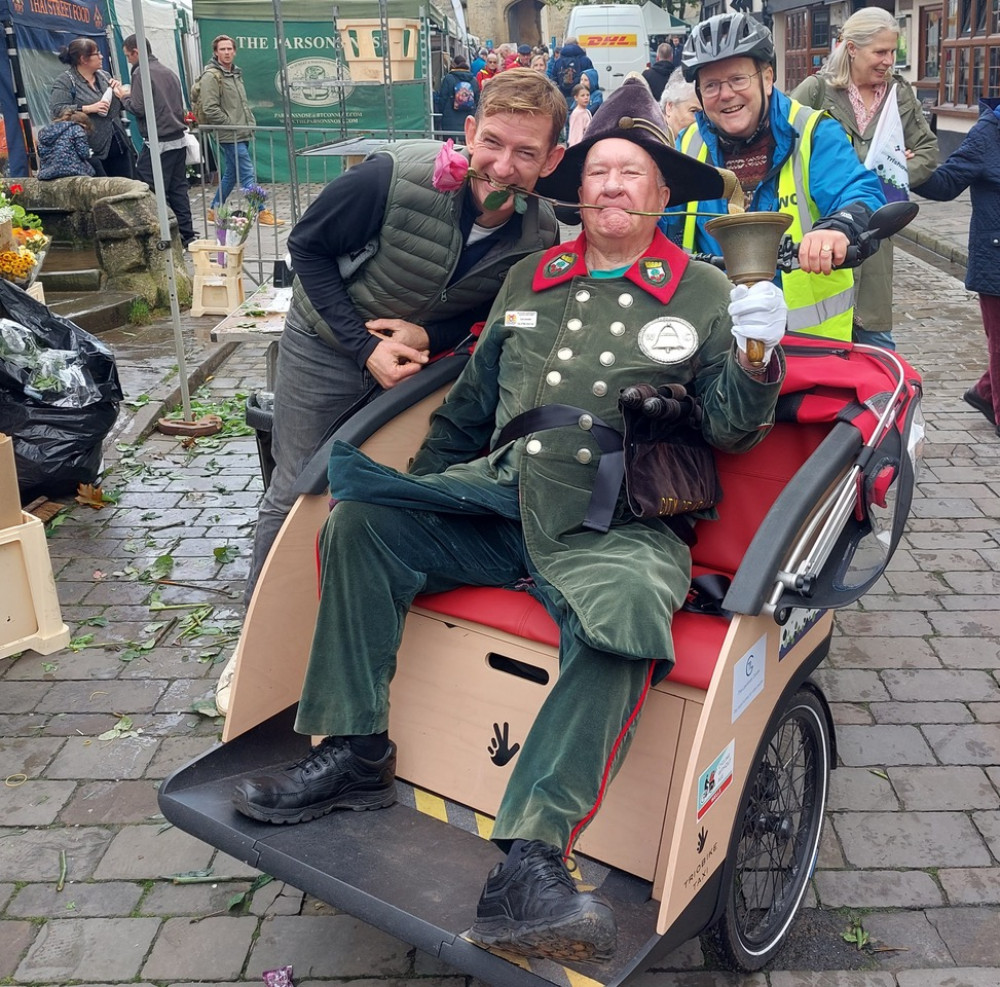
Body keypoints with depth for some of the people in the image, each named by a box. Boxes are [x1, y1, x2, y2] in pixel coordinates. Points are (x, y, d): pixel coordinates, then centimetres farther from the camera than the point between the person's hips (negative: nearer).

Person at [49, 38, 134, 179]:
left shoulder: (104, 76, 15)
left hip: (119, 145, 6)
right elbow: (56, 110, -15)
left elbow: (119, 105, 24)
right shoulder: (64, 82, -4)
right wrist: (89, 108, -20)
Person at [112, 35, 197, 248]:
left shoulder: (141, 73, -8)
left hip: (157, 142, -8)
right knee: (178, 189, 11)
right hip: (178, 140, 8)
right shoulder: (169, 72, 16)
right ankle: (187, 235, 13)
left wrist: (123, 97, 5)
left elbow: (138, 108, -14)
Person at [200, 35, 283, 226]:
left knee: (231, 175, 14)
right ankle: (261, 214, -4)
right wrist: (232, 125, -15)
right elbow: (210, 109, -17)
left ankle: (214, 211, 23)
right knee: (248, 175, -9)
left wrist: (251, 121, 12)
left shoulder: (236, 73, 17)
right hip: (229, 137, -9)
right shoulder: (211, 76, -11)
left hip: (242, 134, 9)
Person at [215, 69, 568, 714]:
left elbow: (501, 317, -2)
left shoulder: (541, 236, -21)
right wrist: (364, 346, -24)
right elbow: (308, 246, -17)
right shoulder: (395, 177, -31)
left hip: (428, 357, 3)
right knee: (296, 492, 5)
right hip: (330, 343, -2)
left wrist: (430, 337, -22)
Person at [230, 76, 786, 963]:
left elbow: (730, 430, 6)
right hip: (498, 496, 4)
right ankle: (355, 755, -9)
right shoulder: (530, 281, 20)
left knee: (622, 620, -36)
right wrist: (415, 492, 20)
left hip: (625, 523, -4)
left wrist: (754, 360, -13)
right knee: (360, 520, -16)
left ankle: (528, 862, -37)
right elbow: (470, 405, 25)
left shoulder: (703, 292, 10)